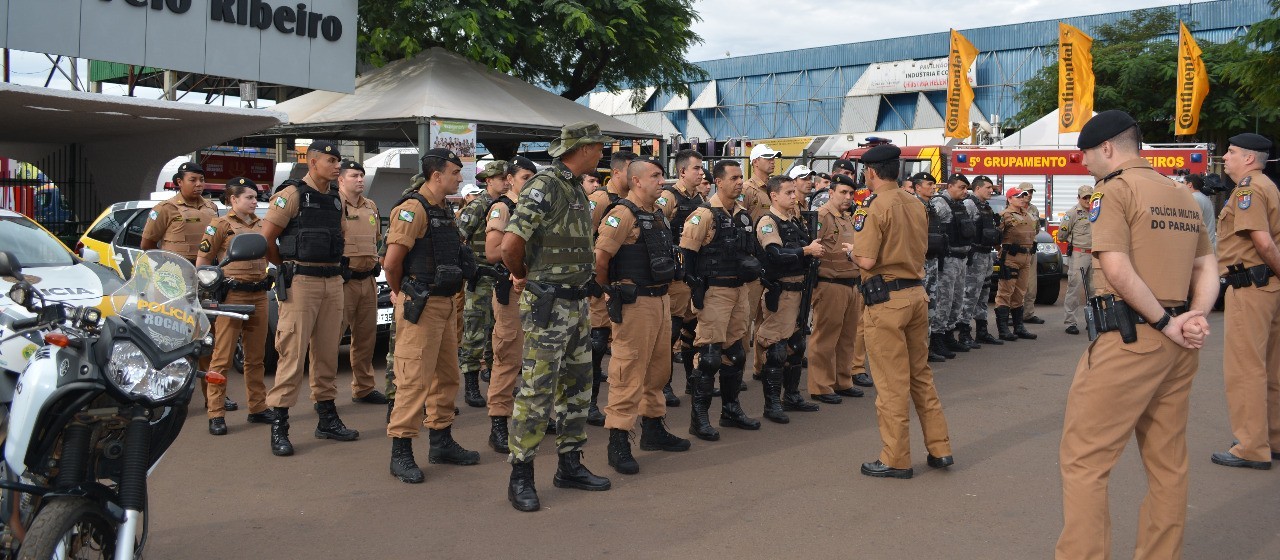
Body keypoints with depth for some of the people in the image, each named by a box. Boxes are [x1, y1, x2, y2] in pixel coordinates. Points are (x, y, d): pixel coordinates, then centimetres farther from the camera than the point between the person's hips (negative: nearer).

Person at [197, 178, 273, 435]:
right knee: (223, 357, -4)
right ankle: (216, 414, 0)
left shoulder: (261, 225, 13)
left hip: (258, 296, 6)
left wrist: (267, 278, 13)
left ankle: (258, 407, 20)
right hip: (232, 296, -6)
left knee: (256, 357, 12)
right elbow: (202, 263, -3)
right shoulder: (220, 225, -2)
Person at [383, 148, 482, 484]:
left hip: (446, 303, 9)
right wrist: (400, 293, -3)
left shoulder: (444, 211, 15)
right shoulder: (413, 209, -14)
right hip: (421, 307, -9)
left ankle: (442, 443, 26)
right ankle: (401, 453, 1)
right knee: (414, 380, -6)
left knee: (446, 376, 15)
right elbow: (392, 261, -18)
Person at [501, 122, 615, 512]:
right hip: (548, 305, -9)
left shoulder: (575, 188, 14)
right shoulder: (545, 186, -15)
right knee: (537, 392, -4)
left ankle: (570, 465, 26)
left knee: (577, 386, 14)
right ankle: (520, 477, 6)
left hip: (576, 304, 9)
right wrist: (523, 276, -4)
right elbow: (510, 245, -23)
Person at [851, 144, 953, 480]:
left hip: (886, 299, -7)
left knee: (892, 382, 0)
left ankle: (896, 460, 9)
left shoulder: (876, 207, -14)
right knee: (921, 375, 17)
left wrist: (853, 250, 1)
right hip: (916, 294, 7)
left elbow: (866, 260, -19)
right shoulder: (916, 205, 9)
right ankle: (940, 449, 22)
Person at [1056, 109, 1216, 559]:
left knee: (1084, 459, -3)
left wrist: (1166, 322, -12)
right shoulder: (1184, 197, 16)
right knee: (1168, 462, 14)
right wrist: (1195, 319, -1)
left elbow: (1117, 271, -19)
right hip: (1178, 349, 8)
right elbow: (1207, 270, 14)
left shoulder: (1114, 190, -8)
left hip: (1129, 340, -8)